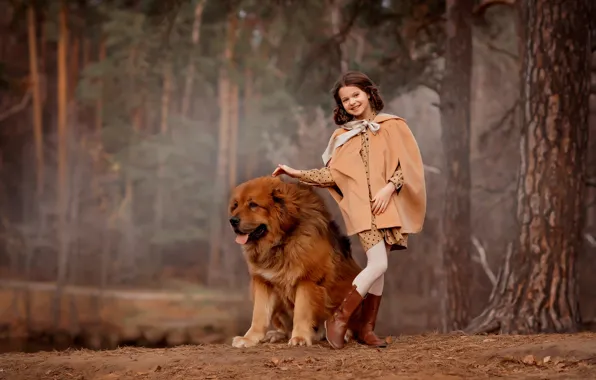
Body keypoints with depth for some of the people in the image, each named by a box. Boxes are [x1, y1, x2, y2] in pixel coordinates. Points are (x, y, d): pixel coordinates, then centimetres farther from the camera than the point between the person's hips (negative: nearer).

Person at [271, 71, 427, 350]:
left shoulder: (392, 126, 7)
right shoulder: (342, 136, 13)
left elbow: (407, 163, 2)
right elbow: (332, 174, 9)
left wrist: (390, 187, -11)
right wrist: (297, 174, 4)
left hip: (387, 204, 1)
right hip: (360, 205, -1)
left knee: (376, 266, 0)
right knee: (378, 264, -17)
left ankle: (367, 328, 9)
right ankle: (339, 319, -8)